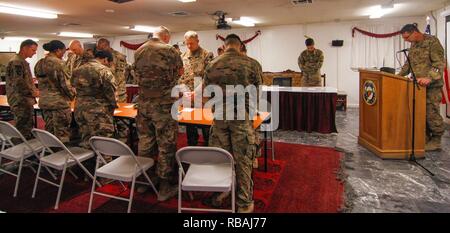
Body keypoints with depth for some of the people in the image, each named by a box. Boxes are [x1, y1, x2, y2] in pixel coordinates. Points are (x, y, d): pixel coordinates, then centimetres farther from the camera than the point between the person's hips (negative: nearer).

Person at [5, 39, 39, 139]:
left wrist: (34, 90, 9)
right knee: (23, 132, -6)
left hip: (26, 101, 10)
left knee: (27, 129, 18)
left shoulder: (23, 62, 16)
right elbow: (18, 83, -23)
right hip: (21, 102, -10)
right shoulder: (16, 62, -15)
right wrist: (32, 92, -13)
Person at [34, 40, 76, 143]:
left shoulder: (39, 63, 9)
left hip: (44, 101, 8)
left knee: (49, 131, 16)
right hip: (60, 102, -8)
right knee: (62, 133, 0)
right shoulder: (59, 63, -15)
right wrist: (73, 94, 1)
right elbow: (65, 84, -15)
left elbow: (41, 82, 15)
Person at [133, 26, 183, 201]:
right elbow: (180, 72, 6)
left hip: (143, 102, 5)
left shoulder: (138, 51, 8)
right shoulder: (169, 50, -6)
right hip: (164, 103, -5)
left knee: (144, 141, 15)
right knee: (166, 144, 3)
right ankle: (164, 187, 11)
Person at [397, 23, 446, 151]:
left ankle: (436, 141, 9)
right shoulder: (413, 45, 14)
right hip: (418, 85, 7)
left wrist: (429, 78, -32)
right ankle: (426, 138, 19)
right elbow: (409, 63, 25)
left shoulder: (432, 42, -10)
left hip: (432, 85, -7)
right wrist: (399, 75, 13)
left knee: (431, 113, -3)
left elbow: (440, 63, -18)